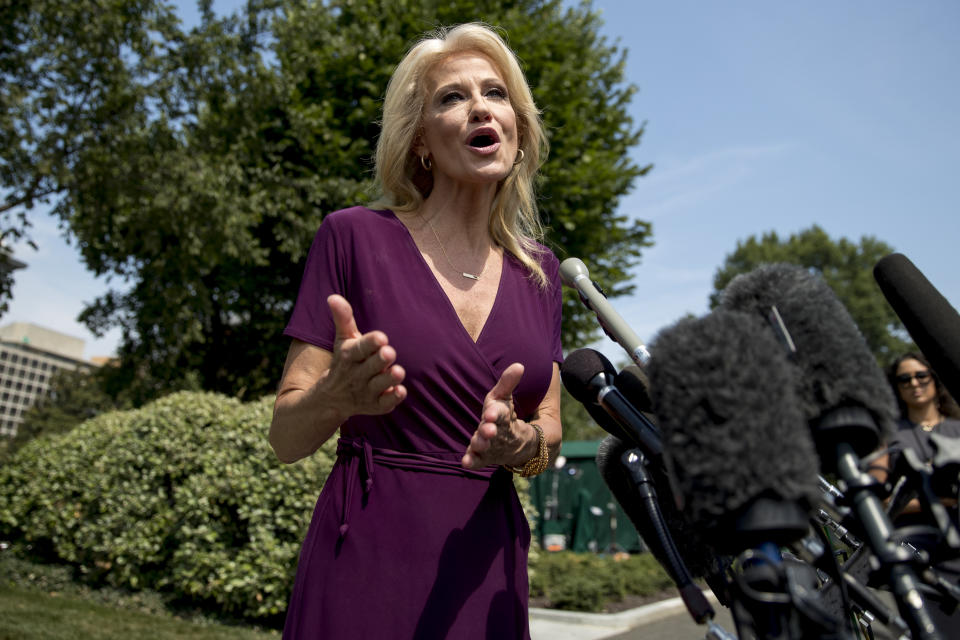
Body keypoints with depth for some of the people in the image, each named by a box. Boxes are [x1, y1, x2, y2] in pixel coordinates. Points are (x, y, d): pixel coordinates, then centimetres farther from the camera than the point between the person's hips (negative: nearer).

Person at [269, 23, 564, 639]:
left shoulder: (540, 271, 5)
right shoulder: (354, 236, -8)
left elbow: (551, 434, 6)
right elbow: (286, 437, -6)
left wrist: (518, 440, -17)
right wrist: (341, 396, -27)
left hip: (487, 565, 4)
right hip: (367, 562, -4)